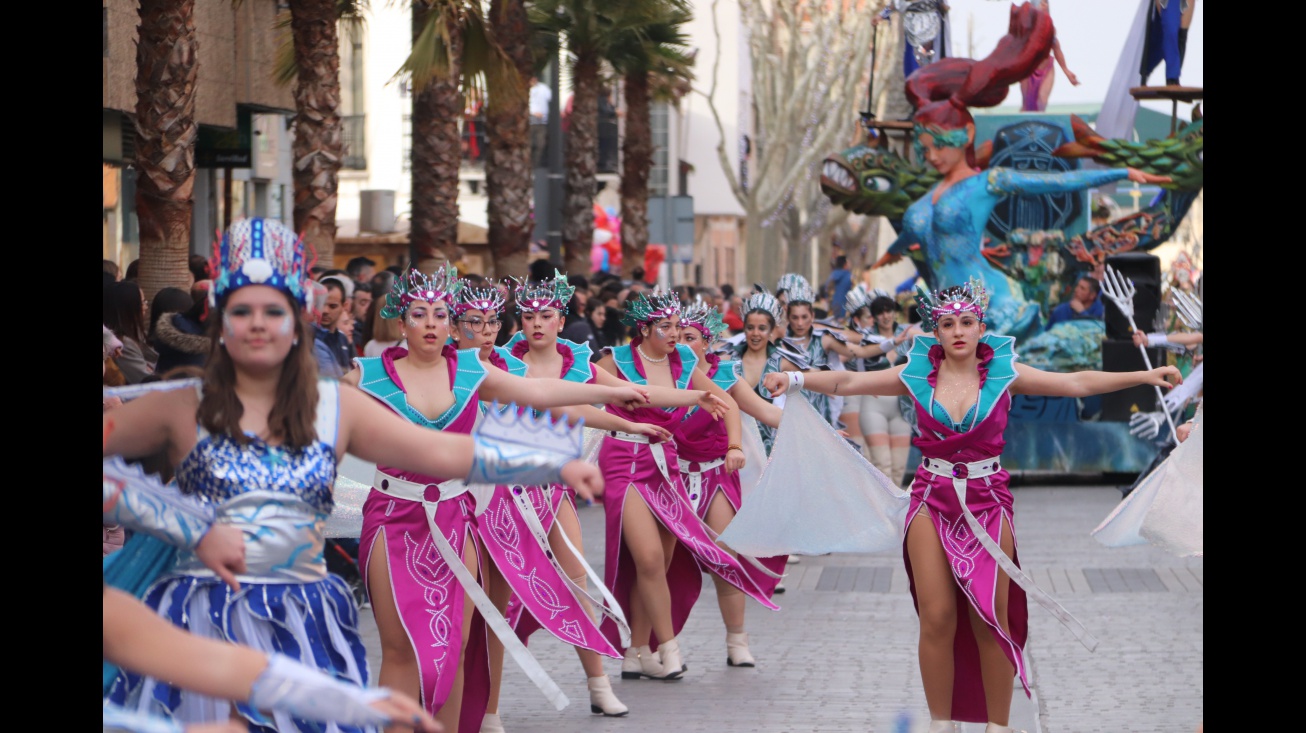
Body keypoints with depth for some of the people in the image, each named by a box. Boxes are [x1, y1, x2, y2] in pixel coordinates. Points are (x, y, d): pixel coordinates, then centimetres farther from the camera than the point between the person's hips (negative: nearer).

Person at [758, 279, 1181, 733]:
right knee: (937, 618, -1)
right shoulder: (918, 374, 0)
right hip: (933, 500, 1)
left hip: (988, 501, -1)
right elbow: (847, 382, -2)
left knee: (991, 619, -1)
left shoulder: (1002, 372, -2)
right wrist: (795, 379, -15)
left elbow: (1077, 383, -5)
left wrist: (1145, 376, -11)